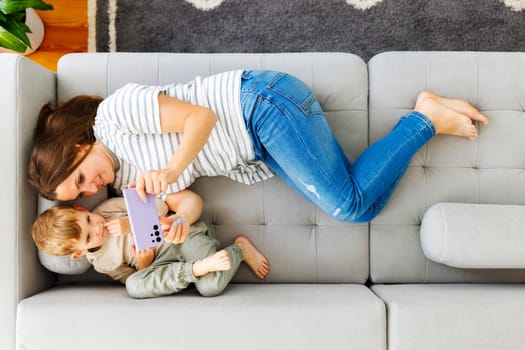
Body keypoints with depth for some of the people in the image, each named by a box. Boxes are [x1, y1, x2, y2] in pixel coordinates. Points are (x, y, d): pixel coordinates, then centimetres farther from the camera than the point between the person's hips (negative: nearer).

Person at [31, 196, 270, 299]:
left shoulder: (109, 208, -4)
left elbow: (160, 206, -3)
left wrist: (132, 224, -17)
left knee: (212, 286, -28)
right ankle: (200, 266, -27)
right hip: (160, 260, 3)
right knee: (135, 286, -30)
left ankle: (240, 247, -2)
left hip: (183, 234, -3)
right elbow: (137, 280, 7)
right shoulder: (101, 263, 4)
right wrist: (142, 265, -14)